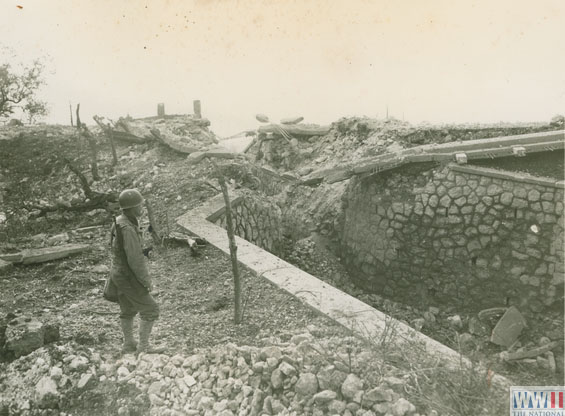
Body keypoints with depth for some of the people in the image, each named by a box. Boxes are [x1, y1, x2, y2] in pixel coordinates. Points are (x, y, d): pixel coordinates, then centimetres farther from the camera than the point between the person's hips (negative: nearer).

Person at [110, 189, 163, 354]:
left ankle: (129, 344, 32)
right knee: (150, 309, 1)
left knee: (128, 310, 21)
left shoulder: (120, 223, 4)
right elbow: (135, 259, -28)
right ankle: (144, 346, 10)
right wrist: (147, 281, -18)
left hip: (118, 273, 10)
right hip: (128, 279, -10)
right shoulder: (128, 229, -29)